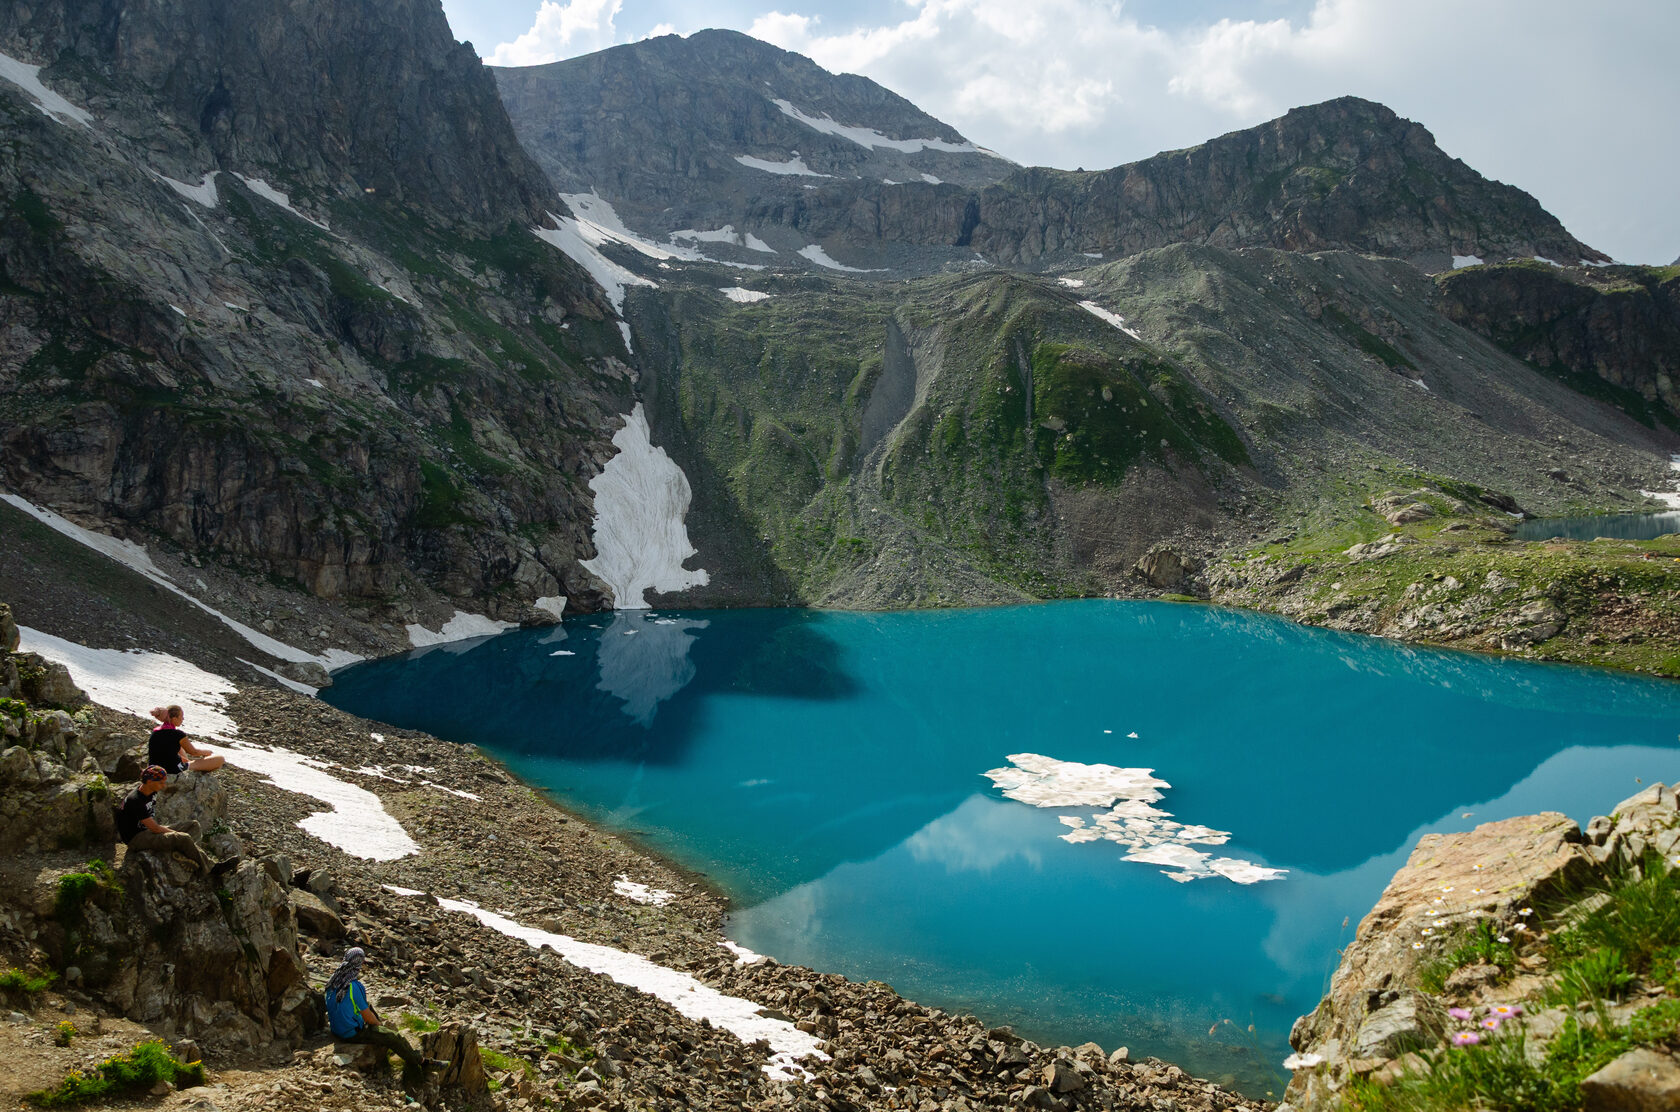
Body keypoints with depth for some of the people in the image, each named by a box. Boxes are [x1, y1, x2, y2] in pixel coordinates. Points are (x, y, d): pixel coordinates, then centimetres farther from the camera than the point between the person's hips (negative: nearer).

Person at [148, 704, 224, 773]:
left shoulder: (155, 732, 3)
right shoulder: (177, 734, -17)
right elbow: (193, 752, -1)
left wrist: (186, 760, 27)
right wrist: (208, 752, 20)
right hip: (174, 771, -8)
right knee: (220, 759, -9)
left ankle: (188, 762, 31)